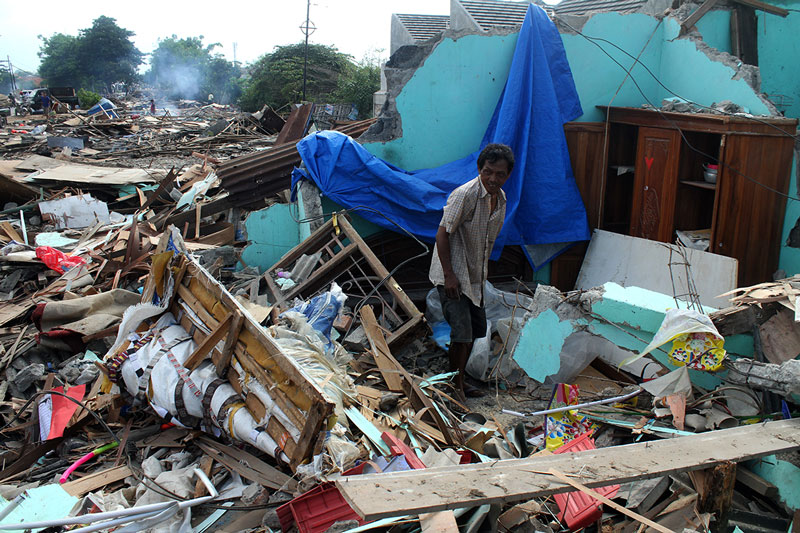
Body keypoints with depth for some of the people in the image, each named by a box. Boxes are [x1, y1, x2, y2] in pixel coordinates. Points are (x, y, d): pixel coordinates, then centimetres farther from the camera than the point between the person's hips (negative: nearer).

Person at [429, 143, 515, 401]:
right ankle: (454, 385, 8)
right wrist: (449, 275, -22)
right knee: (462, 334, -11)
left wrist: (483, 273, 18)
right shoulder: (465, 194, -21)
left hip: (474, 277, 9)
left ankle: (459, 380, 32)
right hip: (453, 276, -8)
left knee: (476, 330, 15)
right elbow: (442, 234, -19)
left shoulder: (500, 198, 4)